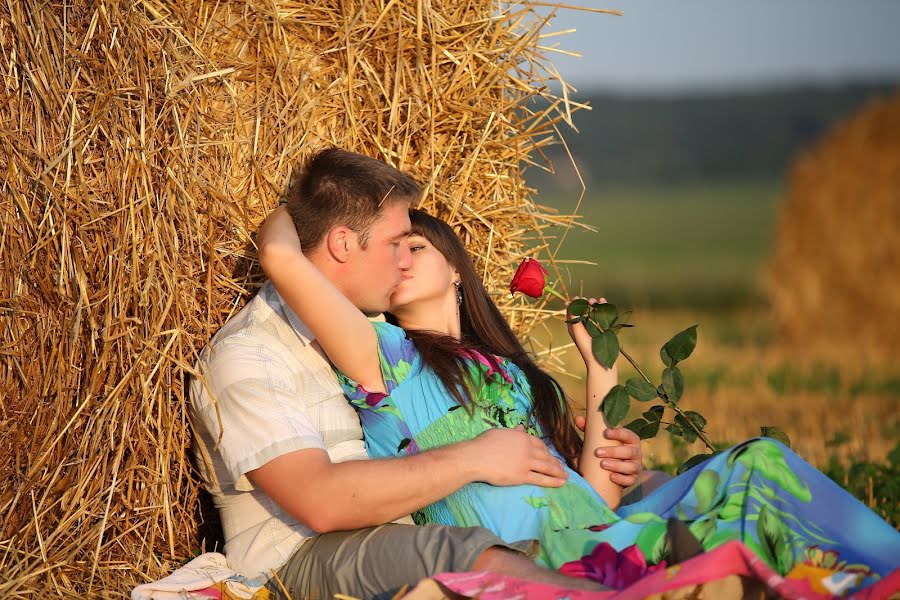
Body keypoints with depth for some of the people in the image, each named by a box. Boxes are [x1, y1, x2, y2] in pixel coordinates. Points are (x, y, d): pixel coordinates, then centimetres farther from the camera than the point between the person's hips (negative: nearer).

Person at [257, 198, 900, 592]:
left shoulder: (518, 374, 28)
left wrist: (600, 366, 28)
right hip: (532, 567, -7)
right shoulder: (384, 354, 8)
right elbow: (281, 256, -6)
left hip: (602, 543, 7)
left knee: (760, 462, -6)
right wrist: (290, 203, 18)